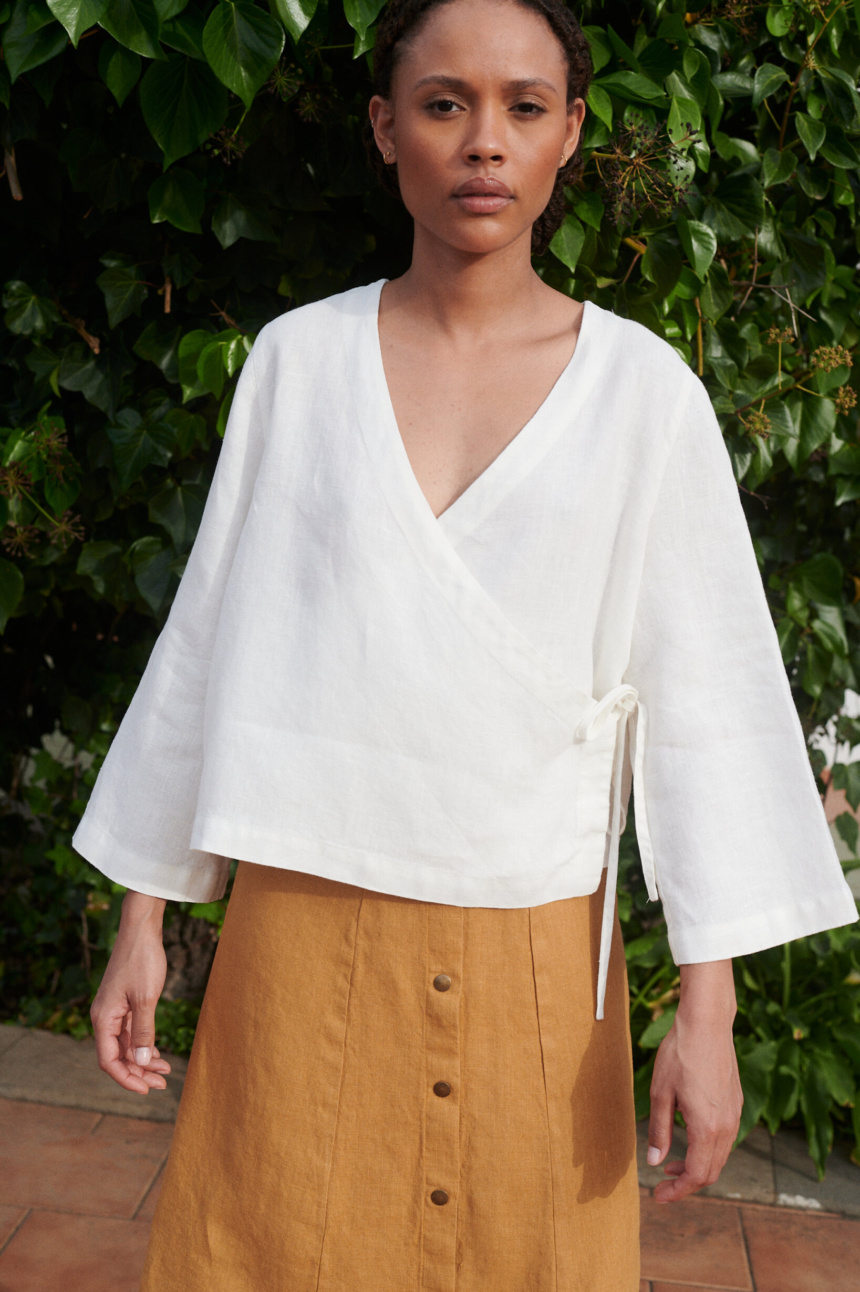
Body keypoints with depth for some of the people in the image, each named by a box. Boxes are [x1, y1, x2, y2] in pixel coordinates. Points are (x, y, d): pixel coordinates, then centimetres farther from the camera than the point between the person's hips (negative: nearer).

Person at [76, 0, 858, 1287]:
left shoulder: (641, 388, -2)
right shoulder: (299, 359, 1)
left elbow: (700, 691, -2)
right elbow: (211, 635, 5)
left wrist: (708, 1005, -6)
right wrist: (142, 920, 6)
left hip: (531, 941, 0)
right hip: (306, 922, 1)